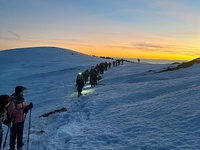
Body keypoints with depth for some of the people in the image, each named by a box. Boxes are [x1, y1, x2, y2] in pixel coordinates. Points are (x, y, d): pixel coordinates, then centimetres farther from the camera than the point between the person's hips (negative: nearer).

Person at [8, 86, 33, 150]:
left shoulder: (22, 98, 1)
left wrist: (28, 107, -12)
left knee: (20, 134, 16)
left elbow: (24, 107, 10)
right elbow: (11, 111, -27)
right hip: (14, 121, -6)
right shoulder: (12, 100, -22)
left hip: (21, 120, 6)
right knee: (13, 135, 9)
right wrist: (22, 111, -33)